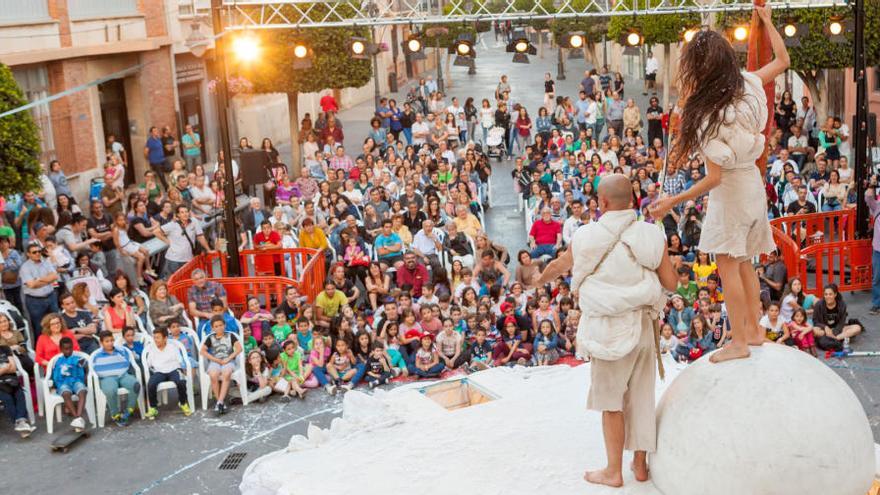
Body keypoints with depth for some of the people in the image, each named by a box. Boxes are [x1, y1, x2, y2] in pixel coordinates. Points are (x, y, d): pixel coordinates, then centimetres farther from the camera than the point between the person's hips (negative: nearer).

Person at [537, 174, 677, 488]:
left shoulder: (588, 236, -9)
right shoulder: (651, 236, -6)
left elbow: (558, 266, 10)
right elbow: (671, 283, -3)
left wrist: (540, 280, 31)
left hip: (609, 329, -3)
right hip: (642, 324, 3)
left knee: (610, 400, 7)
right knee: (641, 396, 13)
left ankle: (614, 471, 12)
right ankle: (640, 464, 22)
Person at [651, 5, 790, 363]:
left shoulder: (708, 116, -25)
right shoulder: (748, 85, -7)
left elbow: (714, 178, -23)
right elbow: (782, 60, 12)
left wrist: (672, 201, -16)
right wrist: (766, 21, 20)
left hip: (730, 190, -8)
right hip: (752, 182, 8)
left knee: (728, 266, -1)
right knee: (743, 263, 17)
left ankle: (738, 341, 3)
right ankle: (754, 331, 26)